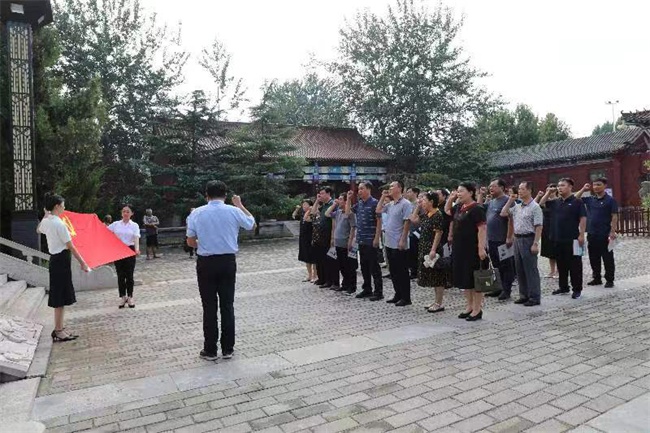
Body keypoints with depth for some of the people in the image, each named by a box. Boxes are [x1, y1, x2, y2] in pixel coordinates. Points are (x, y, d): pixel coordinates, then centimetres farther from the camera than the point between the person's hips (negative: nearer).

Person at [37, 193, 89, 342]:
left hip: (54, 259, 9)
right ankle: (58, 331, 4)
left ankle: (59, 329, 22)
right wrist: (82, 263, -14)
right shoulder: (59, 224, -18)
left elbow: (38, 230, 34)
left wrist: (46, 215, 27)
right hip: (61, 260, -9)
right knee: (61, 297, -3)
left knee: (59, 296, 15)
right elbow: (71, 247, -18)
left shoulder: (46, 222, 7)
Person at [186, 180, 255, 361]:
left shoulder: (196, 213, -4)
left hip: (206, 263, -1)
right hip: (228, 262, 1)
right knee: (227, 305, 9)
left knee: (209, 307, 6)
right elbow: (252, 224, 14)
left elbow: (190, 242, 1)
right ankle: (228, 349, 16)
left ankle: (210, 350, 14)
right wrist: (240, 205, 22)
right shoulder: (234, 211, -3)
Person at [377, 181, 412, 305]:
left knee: (402, 272, 0)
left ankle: (405, 298, 9)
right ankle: (398, 295, 25)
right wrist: (383, 197, 11)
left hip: (399, 244, -8)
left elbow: (407, 222, -16)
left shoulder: (405, 204, -11)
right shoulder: (390, 204, 12)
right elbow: (378, 210, 20)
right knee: (393, 271, 14)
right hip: (389, 243, 8)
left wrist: (403, 240, -20)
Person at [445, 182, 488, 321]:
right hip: (459, 249, 8)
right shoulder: (459, 207, 9)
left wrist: (481, 248, -26)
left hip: (472, 249, -8)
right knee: (464, 278, 14)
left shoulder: (476, 209, -15)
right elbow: (447, 210, 29)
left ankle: (477, 309, 13)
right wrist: (450, 198, 11)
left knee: (474, 279, 2)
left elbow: (482, 229, -20)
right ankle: (470, 306, 27)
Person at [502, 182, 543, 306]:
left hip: (528, 239, -7)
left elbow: (538, 227, -14)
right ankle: (524, 295, 22)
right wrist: (510, 201, 6)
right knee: (520, 269, 12)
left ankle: (534, 297, 7)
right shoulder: (517, 206, 11)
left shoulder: (535, 207, -10)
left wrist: (535, 244, -20)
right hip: (517, 239, 7)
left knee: (531, 269, -1)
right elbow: (503, 214, 13)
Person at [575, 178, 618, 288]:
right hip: (591, 235, 5)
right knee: (594, 259, 12)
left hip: (605, 235, -5)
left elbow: (614, 217, -8)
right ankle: (597, 278, 22)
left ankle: (610, 280, 12)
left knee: (608, 259, 3)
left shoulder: (610, 200, -4)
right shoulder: (590, 199, 9)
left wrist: (612, 232, -15)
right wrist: (583, 189, 5)